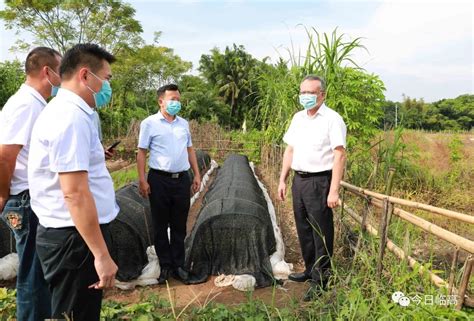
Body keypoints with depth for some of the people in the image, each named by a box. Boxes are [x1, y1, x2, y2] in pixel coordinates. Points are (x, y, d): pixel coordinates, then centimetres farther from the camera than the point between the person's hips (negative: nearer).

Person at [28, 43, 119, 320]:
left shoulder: (62, 110, 14)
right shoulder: (72, 117, -20)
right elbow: (75, 193, -26)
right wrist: (102, 254, -23)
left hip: (68, 234, 10)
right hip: (75, 238, -10)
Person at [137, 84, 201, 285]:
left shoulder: (184, 123, 11)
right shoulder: (149, 123, -3)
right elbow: (142, 152, -4)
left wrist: (197, 175, 11)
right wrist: (142, 180, -11)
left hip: (182, 179, 4)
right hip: (159, 180, -4)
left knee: (179, 226, 10)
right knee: (160, 226, 7)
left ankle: (178, 265, 22)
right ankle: (165, 266, 20)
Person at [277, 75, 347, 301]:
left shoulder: (332, 119, -10)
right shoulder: (298, 118, 12)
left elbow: (339, 156, -15)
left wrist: (334, 190, -20)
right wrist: (282, 180, 12)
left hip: (319, 182, -7)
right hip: (299, 180, 7)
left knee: (321, 232, 1)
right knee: (303, 229, 16)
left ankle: (321, 280, 14)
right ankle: (310, 270, 33)